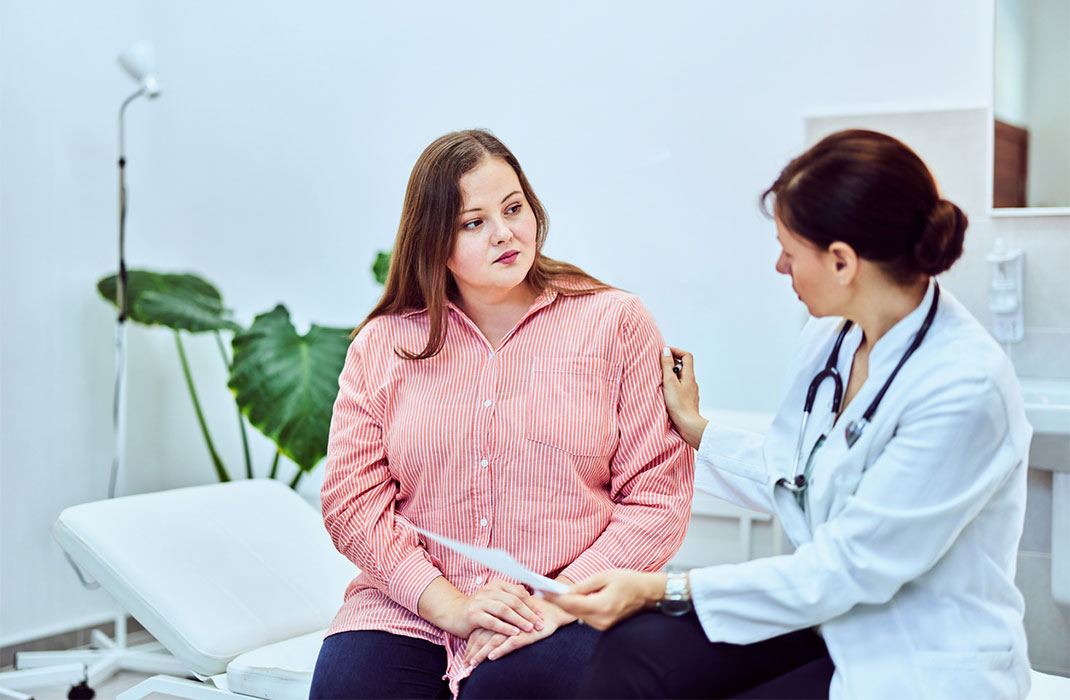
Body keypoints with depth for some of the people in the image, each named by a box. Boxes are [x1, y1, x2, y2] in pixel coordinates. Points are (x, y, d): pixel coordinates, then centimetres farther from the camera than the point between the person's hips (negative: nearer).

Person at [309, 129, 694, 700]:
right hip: (416, 606, 2)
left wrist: (557, 603, -13)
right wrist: (449, 604, -11)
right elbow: (351, 501, 3)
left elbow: (657, 498, -1)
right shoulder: (382, 343, 10)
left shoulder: (616, 323, 4)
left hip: (566, 614, -2)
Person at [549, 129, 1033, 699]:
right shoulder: (831, 334, 1)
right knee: (638, 646, -19)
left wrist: (663, 589, -22)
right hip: (827, 616, 7)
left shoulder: (966, 389, -25)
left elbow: (845, 569, -23)